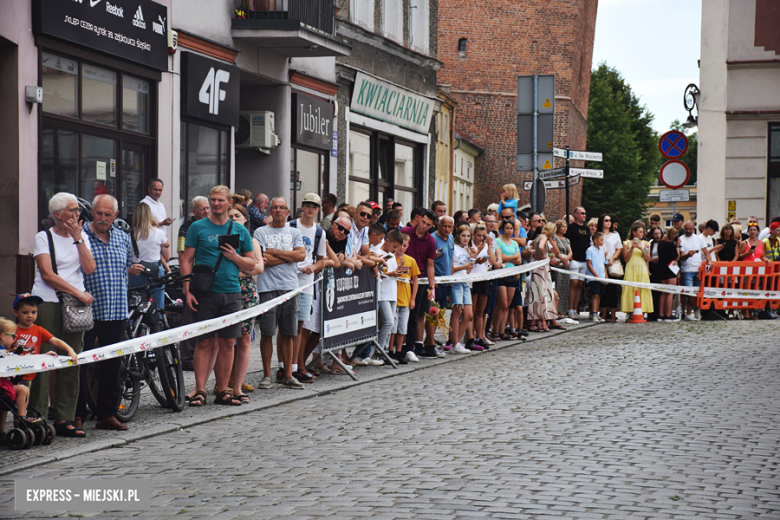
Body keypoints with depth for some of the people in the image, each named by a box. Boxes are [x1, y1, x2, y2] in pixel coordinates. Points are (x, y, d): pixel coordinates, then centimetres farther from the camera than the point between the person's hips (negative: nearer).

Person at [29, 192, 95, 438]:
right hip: (47, 304, -4)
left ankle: (64, 419, 5)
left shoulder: (81, 237, 16)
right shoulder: (44, 237, 1)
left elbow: (89, 268, 1)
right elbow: (48, 275, -9)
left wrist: (78, 238, -4)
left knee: (71, 362, 1)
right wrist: (79, 293, -12)